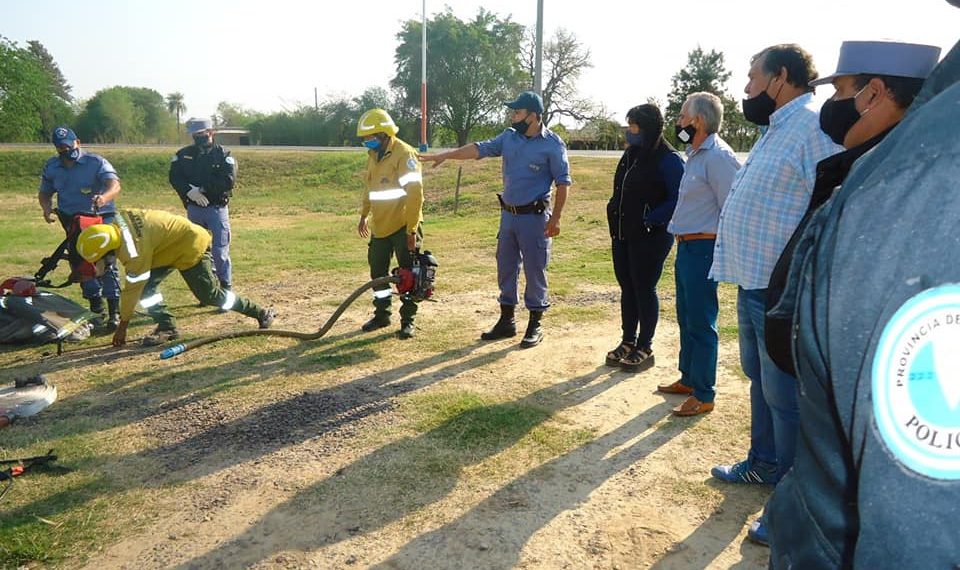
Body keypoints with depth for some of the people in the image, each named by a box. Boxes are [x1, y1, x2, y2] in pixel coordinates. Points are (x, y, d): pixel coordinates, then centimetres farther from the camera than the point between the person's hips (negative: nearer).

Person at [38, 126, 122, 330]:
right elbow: (44, 193, 19)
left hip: (102, 219, -6)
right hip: (73, 223, 6)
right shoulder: (51, 167, 9)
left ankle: (114, 313, -9)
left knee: (106, 265, -11)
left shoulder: (97, 162, -9)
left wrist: (104, 197, -46)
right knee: (81, 266, 9)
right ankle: (96, 311, 21)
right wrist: (47, 209, -4)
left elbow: (114, 185, -24)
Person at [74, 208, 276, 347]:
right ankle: (167, 327, 3)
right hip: (173, 243, 10)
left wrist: (122, 326, -14)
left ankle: (262, 314, 6)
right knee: (146, 285, -4)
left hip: (190, 246, -9)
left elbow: (132, 288, -22)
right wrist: (101, 264, 0)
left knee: (210, 294, -4)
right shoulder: (115, 223, -8)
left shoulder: (134, 247, -30)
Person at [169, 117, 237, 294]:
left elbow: (228, 181, -15)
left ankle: (226, 289, 5)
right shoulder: (184, 154, 8)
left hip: (217, 208, -4)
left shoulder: (224, 155, -2)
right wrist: (190, 191, -18)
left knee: (220, 251, -6)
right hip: (194, 209, 4)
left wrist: (202, 189, -16)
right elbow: (174, 177, -1)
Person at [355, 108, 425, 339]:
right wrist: (364, 215, 22)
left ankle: (407, 320, 12)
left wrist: (412, 230, -21)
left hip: (402, 227, -8)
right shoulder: (373, 155, 10)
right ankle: (381, 315, 28)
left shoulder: (404, 154, -16)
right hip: (380, 226, 8)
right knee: (378, 272, 14)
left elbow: (415, 194, -20)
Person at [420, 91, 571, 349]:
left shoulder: (552, 144, -11)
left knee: (534, 270, 1)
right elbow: (480, 148, 6)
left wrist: (555, 218, -14)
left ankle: (535, 325, 14)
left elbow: (563, 182, -10)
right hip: (508, 214, 7)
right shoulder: (509, 137, 6)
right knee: (506, 269, 12)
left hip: (535, 217, -7)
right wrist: (445, 155, -2)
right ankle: (506, 321, 25)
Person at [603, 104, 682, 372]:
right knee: (627, 288, 13)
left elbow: (677, 199, -16)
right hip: (622, 234, 8)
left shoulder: (668, 159, -14)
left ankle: (645, 349, 15)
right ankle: (628, 342, 26)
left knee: (644, 289, 2)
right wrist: (614, 213, 9)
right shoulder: (631, 153, 10)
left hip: (650, 237, -7)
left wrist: (650, 220, -20)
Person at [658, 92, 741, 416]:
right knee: (686, 317, 18)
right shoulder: (696, 154, 15)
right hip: (686, 246, 10)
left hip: (703, 249, -10)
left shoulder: (718, 157, -16)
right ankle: (688, 379, 32)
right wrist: (681, 238, 14)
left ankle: (703, 395, 9)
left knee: (701, 323, -2)